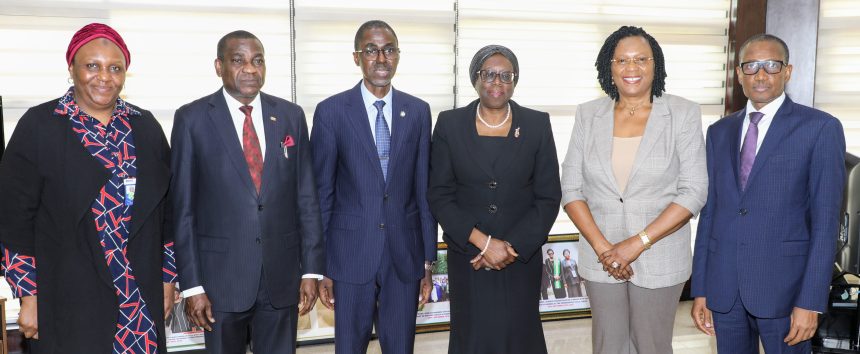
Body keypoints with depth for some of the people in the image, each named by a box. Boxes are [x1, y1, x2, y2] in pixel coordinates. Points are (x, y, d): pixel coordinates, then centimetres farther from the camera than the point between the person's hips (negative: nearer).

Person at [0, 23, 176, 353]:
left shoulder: (146, 126, 5)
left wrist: (167, 277, 8)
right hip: (68, 299, -3)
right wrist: (28, 293, -6)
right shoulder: (39, 125, -4)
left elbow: (165, 207, 9)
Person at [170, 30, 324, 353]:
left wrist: (312, 268, 2)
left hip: (282, 275, 2)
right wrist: (191, 285, -6)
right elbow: (183, 207, -3)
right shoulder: (192, 119, -3)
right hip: (221, 276, -2)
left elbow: (306, 196, 4)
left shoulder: (291, 115, 3)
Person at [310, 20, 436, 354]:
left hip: (405, 254, 2)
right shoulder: (331, 111, -4)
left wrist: (429, 260, 6)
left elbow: (424, 188, 6)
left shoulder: (418, 111, 4)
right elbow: (321, 192, -1)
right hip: (351, 254, -2)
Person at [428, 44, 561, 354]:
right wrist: (483, 242, -13)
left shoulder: (537, 125, -1)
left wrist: (513, 246, -11)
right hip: (467, 257, 0)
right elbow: (439, 196, -3)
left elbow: (549, 197, -1)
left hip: (522, 257, 0)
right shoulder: (450, 124, -1)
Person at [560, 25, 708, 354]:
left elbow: (694, 191, -9)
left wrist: (638, 242, -16)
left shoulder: (683, 114, -5)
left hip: (659, 259, -2)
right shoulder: (588, 115, 1)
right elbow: (571, 188, 0)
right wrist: (602, 247, -10)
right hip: (601, 257, 2)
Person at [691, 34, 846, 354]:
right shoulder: (719, 132, 10)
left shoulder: (820, 128, -3)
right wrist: (700, 289, 6)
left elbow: (825, 220, -8)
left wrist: (811, 301, -12)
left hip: (783, 285, -4)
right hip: (723, 286, 4)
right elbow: (709, 210, 9)